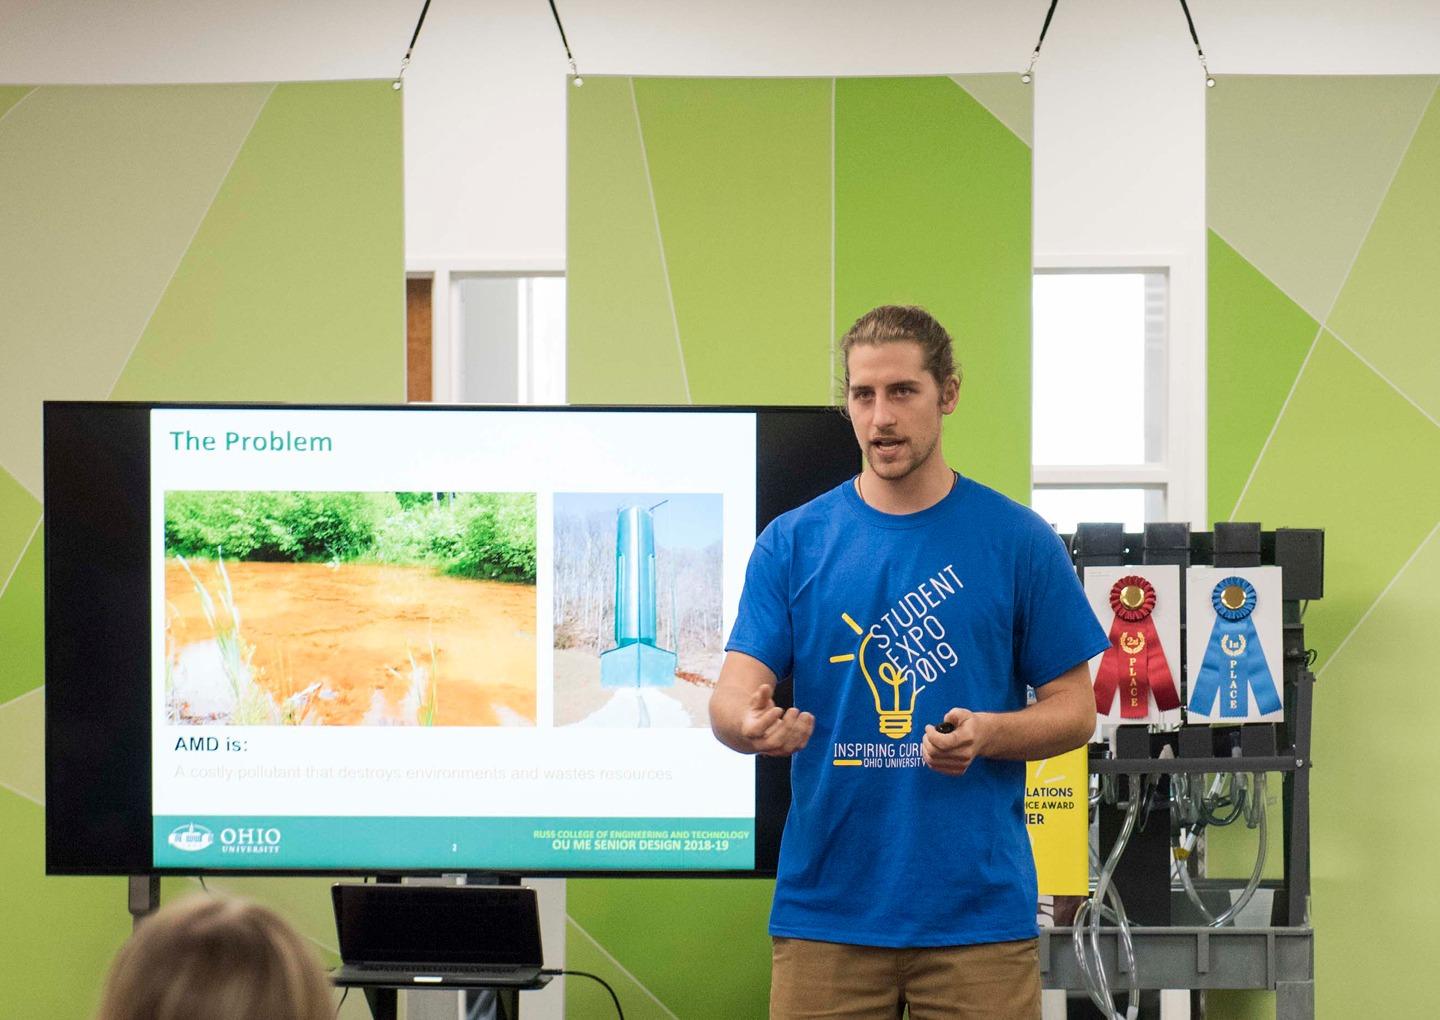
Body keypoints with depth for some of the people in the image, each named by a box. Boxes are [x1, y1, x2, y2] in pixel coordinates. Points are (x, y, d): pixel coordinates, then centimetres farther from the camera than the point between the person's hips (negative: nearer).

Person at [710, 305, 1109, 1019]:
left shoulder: (1018, 541, 2)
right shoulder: (792, 543, 5)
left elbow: (1074, 710, 5)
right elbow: (733, 694, -2)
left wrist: (986, 732, -16)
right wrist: (752, 723, -26)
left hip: (979, 912, -1)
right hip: (825, 910, 1)